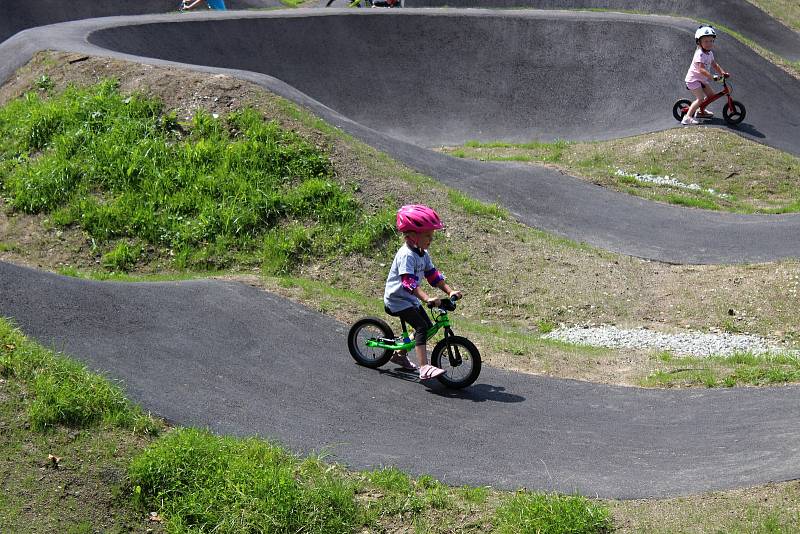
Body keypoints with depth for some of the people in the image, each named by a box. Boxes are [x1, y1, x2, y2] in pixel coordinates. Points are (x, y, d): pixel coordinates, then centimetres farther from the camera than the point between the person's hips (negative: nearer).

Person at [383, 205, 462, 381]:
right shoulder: (406, 255, -25)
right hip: (397, 299, -10)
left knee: (427, 326, 11)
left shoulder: (423, 254, 5)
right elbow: (409, 282, -35)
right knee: (421, 327, -22)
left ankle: (400, 354, 29)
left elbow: (433, 275, 9)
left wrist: (450, 291, -1)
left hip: (411, 299, 10)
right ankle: (424, 368, -28)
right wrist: (427, 299, -45)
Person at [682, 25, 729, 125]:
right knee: (700, 98, -21)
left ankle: (701, 111, 32)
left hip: (701, 80, 9)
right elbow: (701, 69, -35)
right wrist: (712, 77, -41)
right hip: (693, 79, -9)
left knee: (711, 94, 14)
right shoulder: (700, 54, -25)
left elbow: (715, 65, 15)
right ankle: (687, 117, -24)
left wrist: (722, 72, 1)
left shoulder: (709, 53, 6)